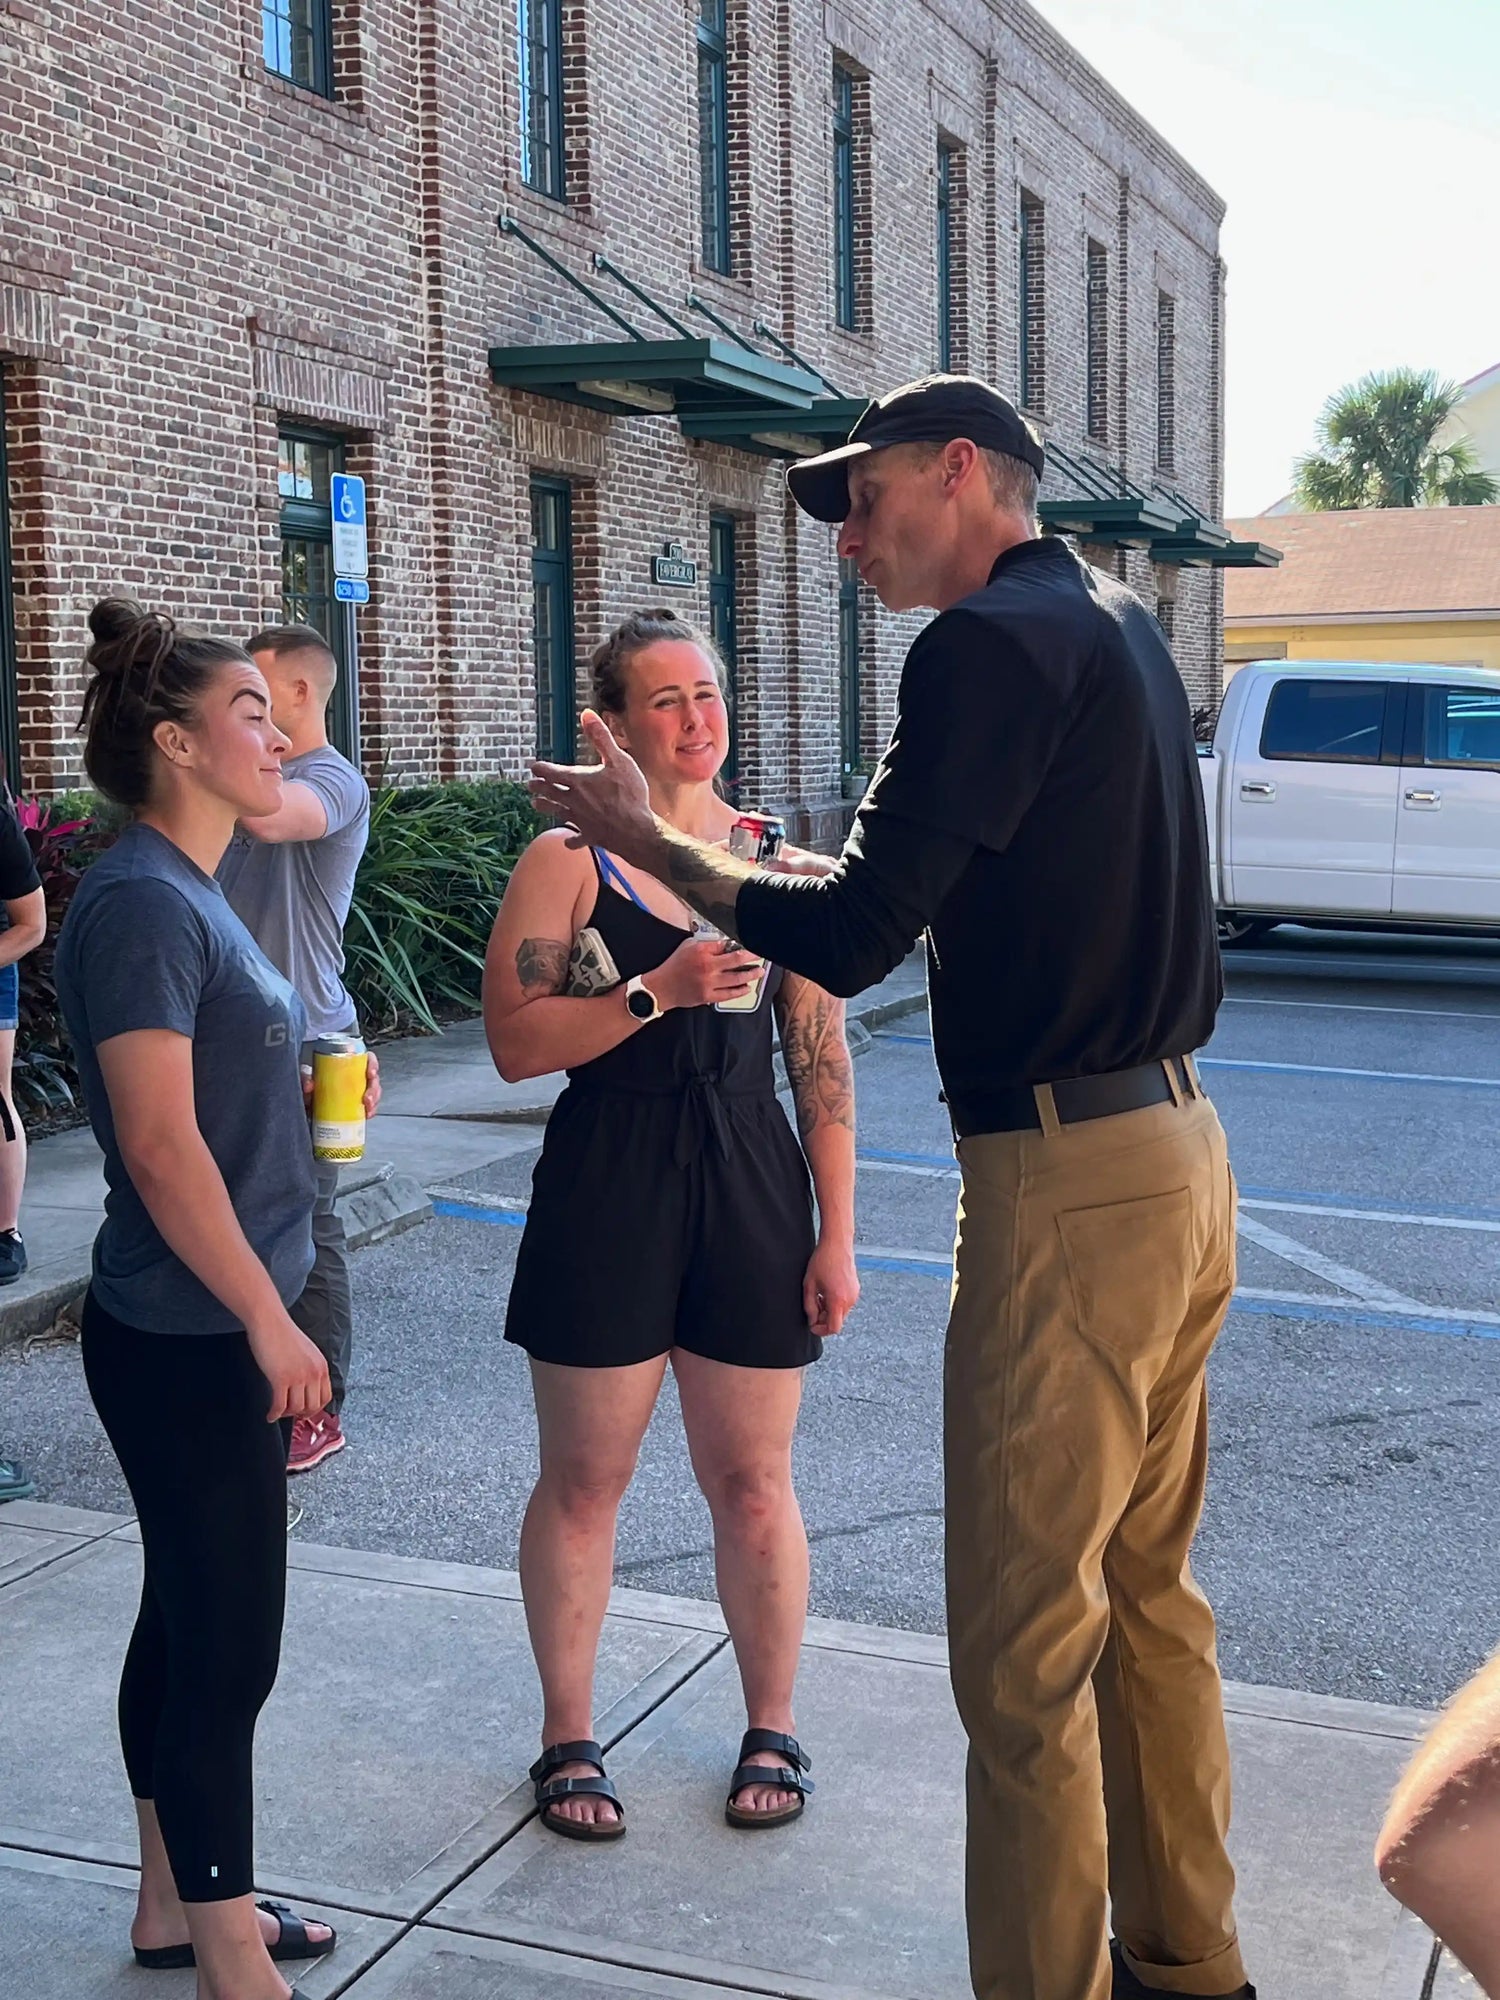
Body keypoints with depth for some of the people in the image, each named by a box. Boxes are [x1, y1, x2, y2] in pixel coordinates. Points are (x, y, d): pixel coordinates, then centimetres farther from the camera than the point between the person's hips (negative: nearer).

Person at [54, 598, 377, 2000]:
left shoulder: (187, 894, 12)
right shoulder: (140, 903, -18)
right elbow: (160, 1148, -22)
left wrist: (317, 1089, 10)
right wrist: (270, 1321, -19)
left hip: (209, 1328, 10)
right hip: (187, 1340, -10)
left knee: (189, 1622, 18)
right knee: (227, 1646, -1)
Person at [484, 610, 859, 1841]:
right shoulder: (568, 860, -2)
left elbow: (822, 1061, 5)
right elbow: (516, 1043, -10)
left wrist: (837, 1233, 1)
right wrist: (657, 989, -21)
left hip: (751, 1188, 2)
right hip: (606, 1191, -2)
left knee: (753, 1482, 9)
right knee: (583, 1479, 9)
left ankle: (773, 1729, 28)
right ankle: (569, 1737, 26)